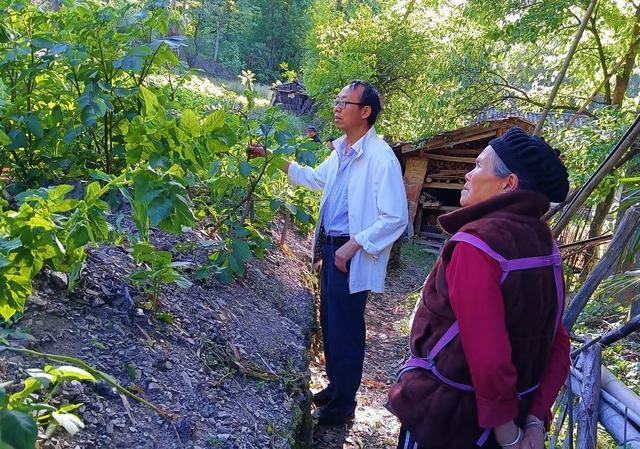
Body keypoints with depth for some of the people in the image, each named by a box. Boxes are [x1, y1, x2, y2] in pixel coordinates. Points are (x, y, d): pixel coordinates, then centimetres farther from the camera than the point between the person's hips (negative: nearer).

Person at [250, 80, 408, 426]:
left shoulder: (381, 158, -19)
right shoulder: (341, 151, 7)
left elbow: (396, 218, -20)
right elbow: (316, 178, 26)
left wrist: (353, 245, -22)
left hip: (352, 255, -8)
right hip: (331, 247, 9)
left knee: (345, 330, 4)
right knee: (329, 322, 19)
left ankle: (343, 405, 23)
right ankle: (335, 387, 38)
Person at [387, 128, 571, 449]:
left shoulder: (476, 244, -26)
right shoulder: (544, 245, -1)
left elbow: (487, 353, -30)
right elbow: (556, 344, 1)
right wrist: (535, 419, 0)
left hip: (442, 415, -7)